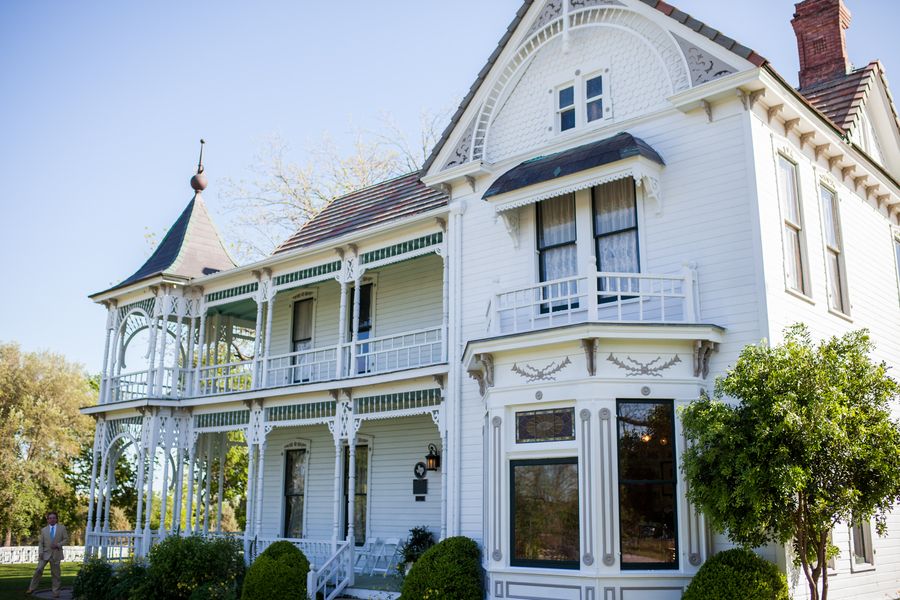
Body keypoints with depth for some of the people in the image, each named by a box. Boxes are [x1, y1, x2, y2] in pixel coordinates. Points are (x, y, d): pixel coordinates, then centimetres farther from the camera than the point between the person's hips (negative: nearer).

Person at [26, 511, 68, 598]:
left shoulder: (62, 528, 5)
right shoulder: (44, 530, 9)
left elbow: (66, 539, 2)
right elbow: (41, 543, 7)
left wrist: (58, 545, -14)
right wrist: (40, 553, -7)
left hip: (56, 554, -1)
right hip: (45, 553, 1)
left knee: (55, 574, 2)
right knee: (39, 570, -14)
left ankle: (56, 593, 10)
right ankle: (32, 587, 1)